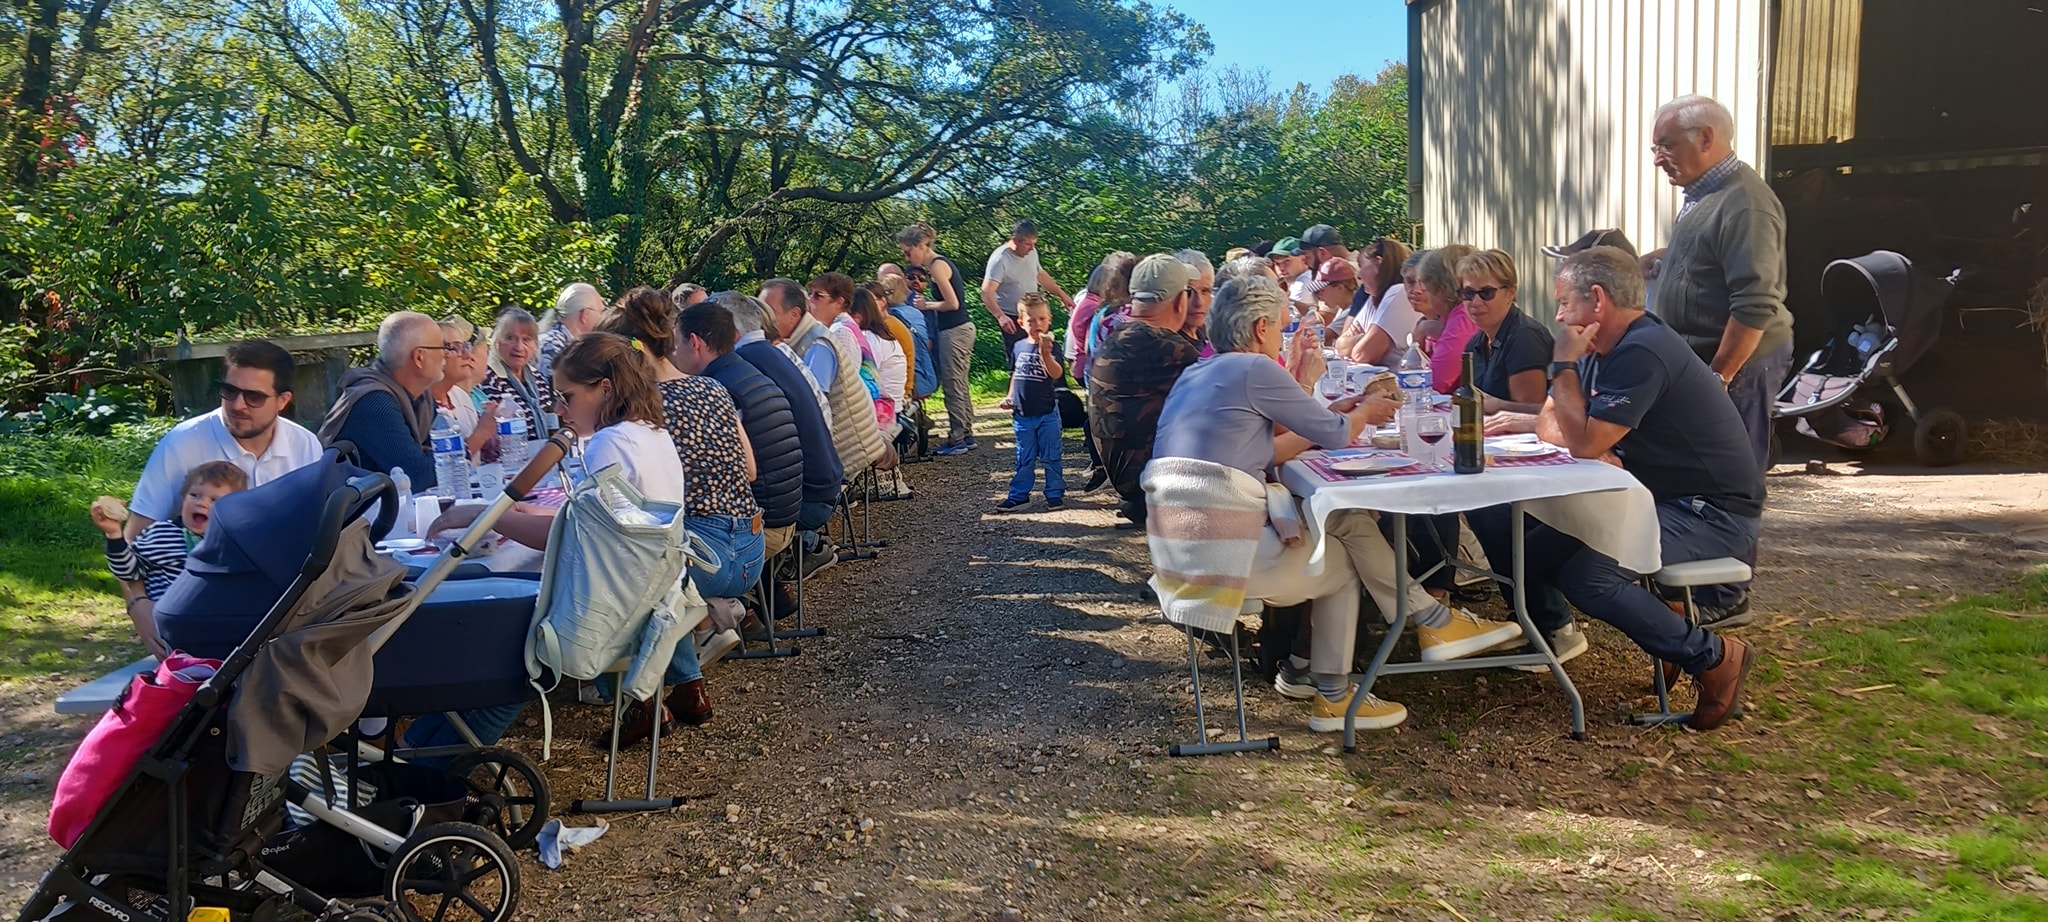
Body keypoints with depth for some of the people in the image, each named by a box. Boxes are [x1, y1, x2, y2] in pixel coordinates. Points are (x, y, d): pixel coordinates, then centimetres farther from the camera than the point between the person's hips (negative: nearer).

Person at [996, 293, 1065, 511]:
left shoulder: (1049, 347, -10)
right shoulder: (1018, 347, 4)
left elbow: (1057, 374, -26)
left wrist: (1045, 353, -40)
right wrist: (1010, 397, 6)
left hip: (1047, 413, -4)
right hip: (1022, 414, 4)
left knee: (1050, 456, 6)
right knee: (1024, 458, 14)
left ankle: (1055, 493, 16)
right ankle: (1019, 494, 22)